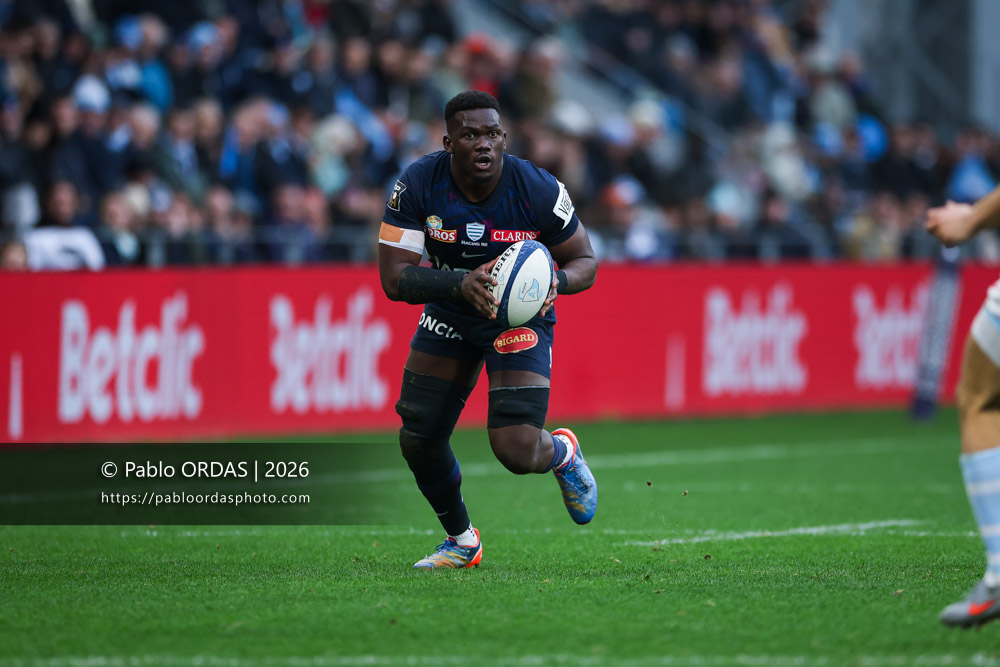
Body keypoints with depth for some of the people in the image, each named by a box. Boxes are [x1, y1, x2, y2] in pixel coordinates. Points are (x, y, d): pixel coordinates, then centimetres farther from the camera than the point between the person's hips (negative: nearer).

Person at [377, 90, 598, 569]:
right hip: (449, 315, 3)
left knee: (516, 452, -18)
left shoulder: (538, 190, -24)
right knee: (418, 440, 0)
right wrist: (462, 283, -42)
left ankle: (563, 453, 22)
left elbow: (585, 260, -10)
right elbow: (393, 278, -25)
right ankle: (461, 540, 28)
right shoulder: (418, 186, -22)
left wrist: (557, 281, -34)